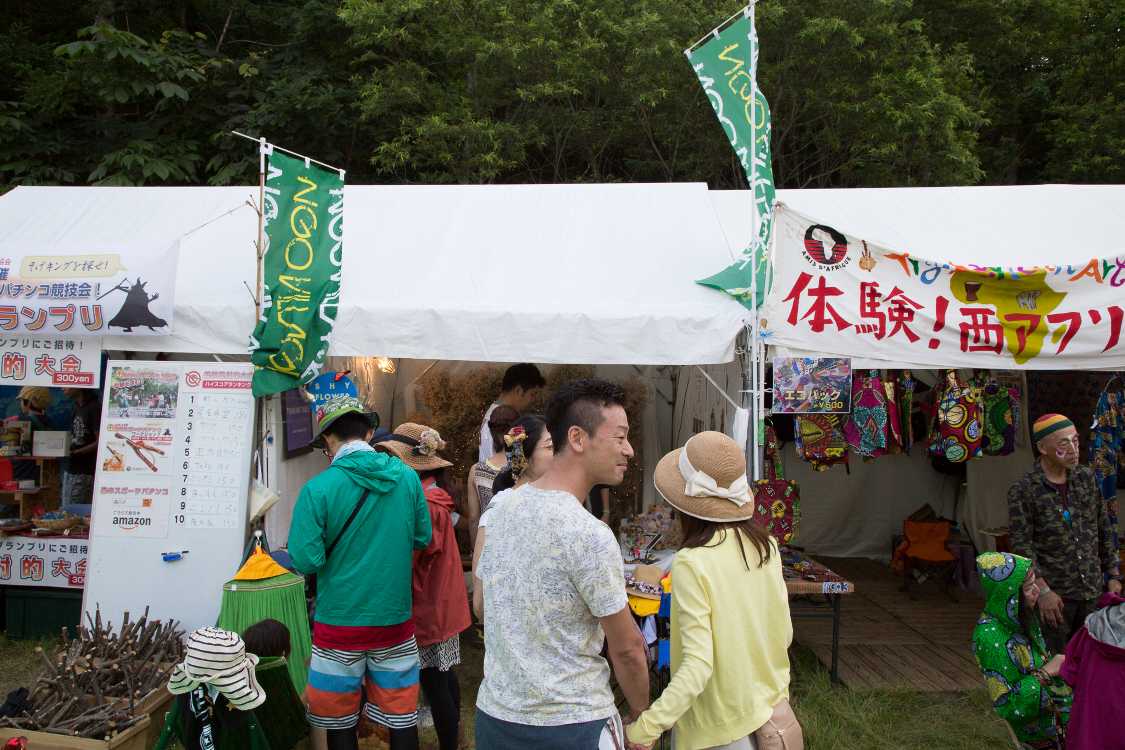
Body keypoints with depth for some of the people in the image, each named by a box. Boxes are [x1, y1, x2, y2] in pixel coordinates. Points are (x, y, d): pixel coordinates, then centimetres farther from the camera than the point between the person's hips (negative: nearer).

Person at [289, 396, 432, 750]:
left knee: (340, 721, 16)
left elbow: (306, 561, -15)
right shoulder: (407, 477, -4)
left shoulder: (318, 488, -15)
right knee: (402, 717, 15)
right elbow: (422, 538, 5)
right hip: (395, 619, 3)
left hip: (340, 623, -2)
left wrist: (333, 543, 5)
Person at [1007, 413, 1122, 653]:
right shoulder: (1023, 491, -11)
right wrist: (1042, 590, -18)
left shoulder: (1087, 478, 5)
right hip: (1055, 593, -5)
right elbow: (1021, 545, -13)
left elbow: (1104, 530, 12)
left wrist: (1113, 576, 11)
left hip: (1092, 590, 5)